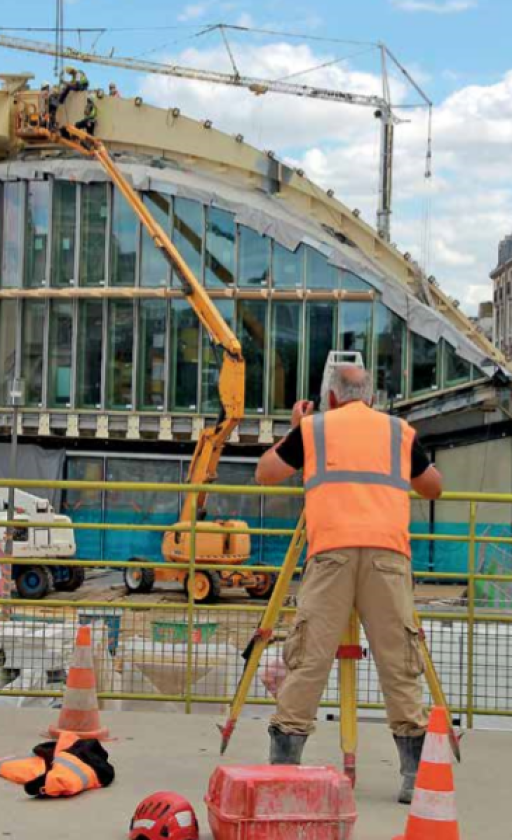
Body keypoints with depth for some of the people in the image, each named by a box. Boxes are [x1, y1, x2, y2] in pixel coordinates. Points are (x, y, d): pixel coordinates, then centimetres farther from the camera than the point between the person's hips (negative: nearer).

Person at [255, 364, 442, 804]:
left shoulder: (313, 428, 16)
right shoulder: (400, 430, 20)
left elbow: (265, 474, 24)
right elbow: (434, 488, 29)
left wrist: (293, 430, 36)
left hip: (330, 550, -1)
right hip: (388, 552, 1)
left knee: (309, 657, 1)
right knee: (399, 661, 4)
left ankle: (282, 767, 0)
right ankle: (416, 773, 3)